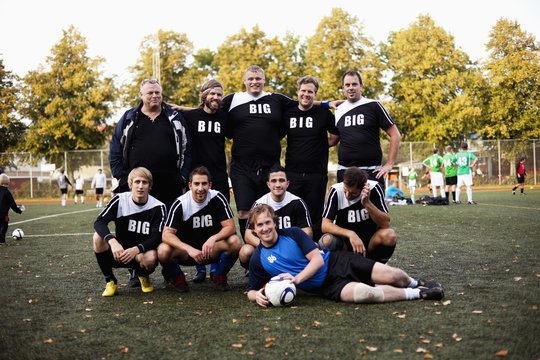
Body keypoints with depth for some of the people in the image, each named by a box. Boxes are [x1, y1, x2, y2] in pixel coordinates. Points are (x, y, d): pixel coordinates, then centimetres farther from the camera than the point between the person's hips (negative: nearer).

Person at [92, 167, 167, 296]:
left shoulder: (158, 207, -9)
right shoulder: (119, 200, -7)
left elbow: (156, 238, -15)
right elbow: (99, 222, -18)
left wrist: (136, 249, -34)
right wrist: (112, 241, -39)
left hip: (142, 253, -1)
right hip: (119, 252, 2)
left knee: (151, 257, -36)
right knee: (98, 236, -26)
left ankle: (143, 277, 4)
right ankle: (110, 281, -8)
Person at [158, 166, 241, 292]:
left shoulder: (217, 198, -10)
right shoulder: (180, 204, -13)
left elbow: (230, 227, -14)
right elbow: (167, 234, -20)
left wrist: (213, 238, -35)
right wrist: (189, 249, -36)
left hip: (211, 250, 1)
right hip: (186, 252, -1)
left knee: (235, 242, -27)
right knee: (163, 251, -31)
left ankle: (220, 277, -1)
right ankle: (178, 278, 2)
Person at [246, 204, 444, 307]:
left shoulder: (293, 233, -3)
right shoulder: (258, 260, 0)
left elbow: (317, 259, -7)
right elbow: (251, 290, 7)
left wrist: (296, 279, -22)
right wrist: (257, 296, -19)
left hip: (336, 262, 1)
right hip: (326, 286, -1)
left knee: (393, 276, -13)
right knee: (364, 294, -32)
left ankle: (413, 283, 26)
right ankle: (416, 294, -9)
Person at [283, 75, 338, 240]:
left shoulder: (324, 114, 4)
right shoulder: (287, 113, 8)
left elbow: (335, 136, 16)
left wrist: (321, 145, 4)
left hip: (317, 175, -1)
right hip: (292, 174, 2)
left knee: (315, 217, 2)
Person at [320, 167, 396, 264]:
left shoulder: (374, 188, -13)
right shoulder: (336, 191, -13)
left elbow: (386, 224, -17)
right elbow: (325, 225, -17)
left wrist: (367, 203, -31)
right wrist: (350, 234, -31)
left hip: (369, 241, 0)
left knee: (390, 235, -30)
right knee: (326, 241, -31)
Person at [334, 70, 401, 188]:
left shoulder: (373, 106, 1)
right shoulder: (339, 111, 13)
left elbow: (395, 135, 1)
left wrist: (389, 164, -5)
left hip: (371, 171, -3)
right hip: (344, 169, 4)